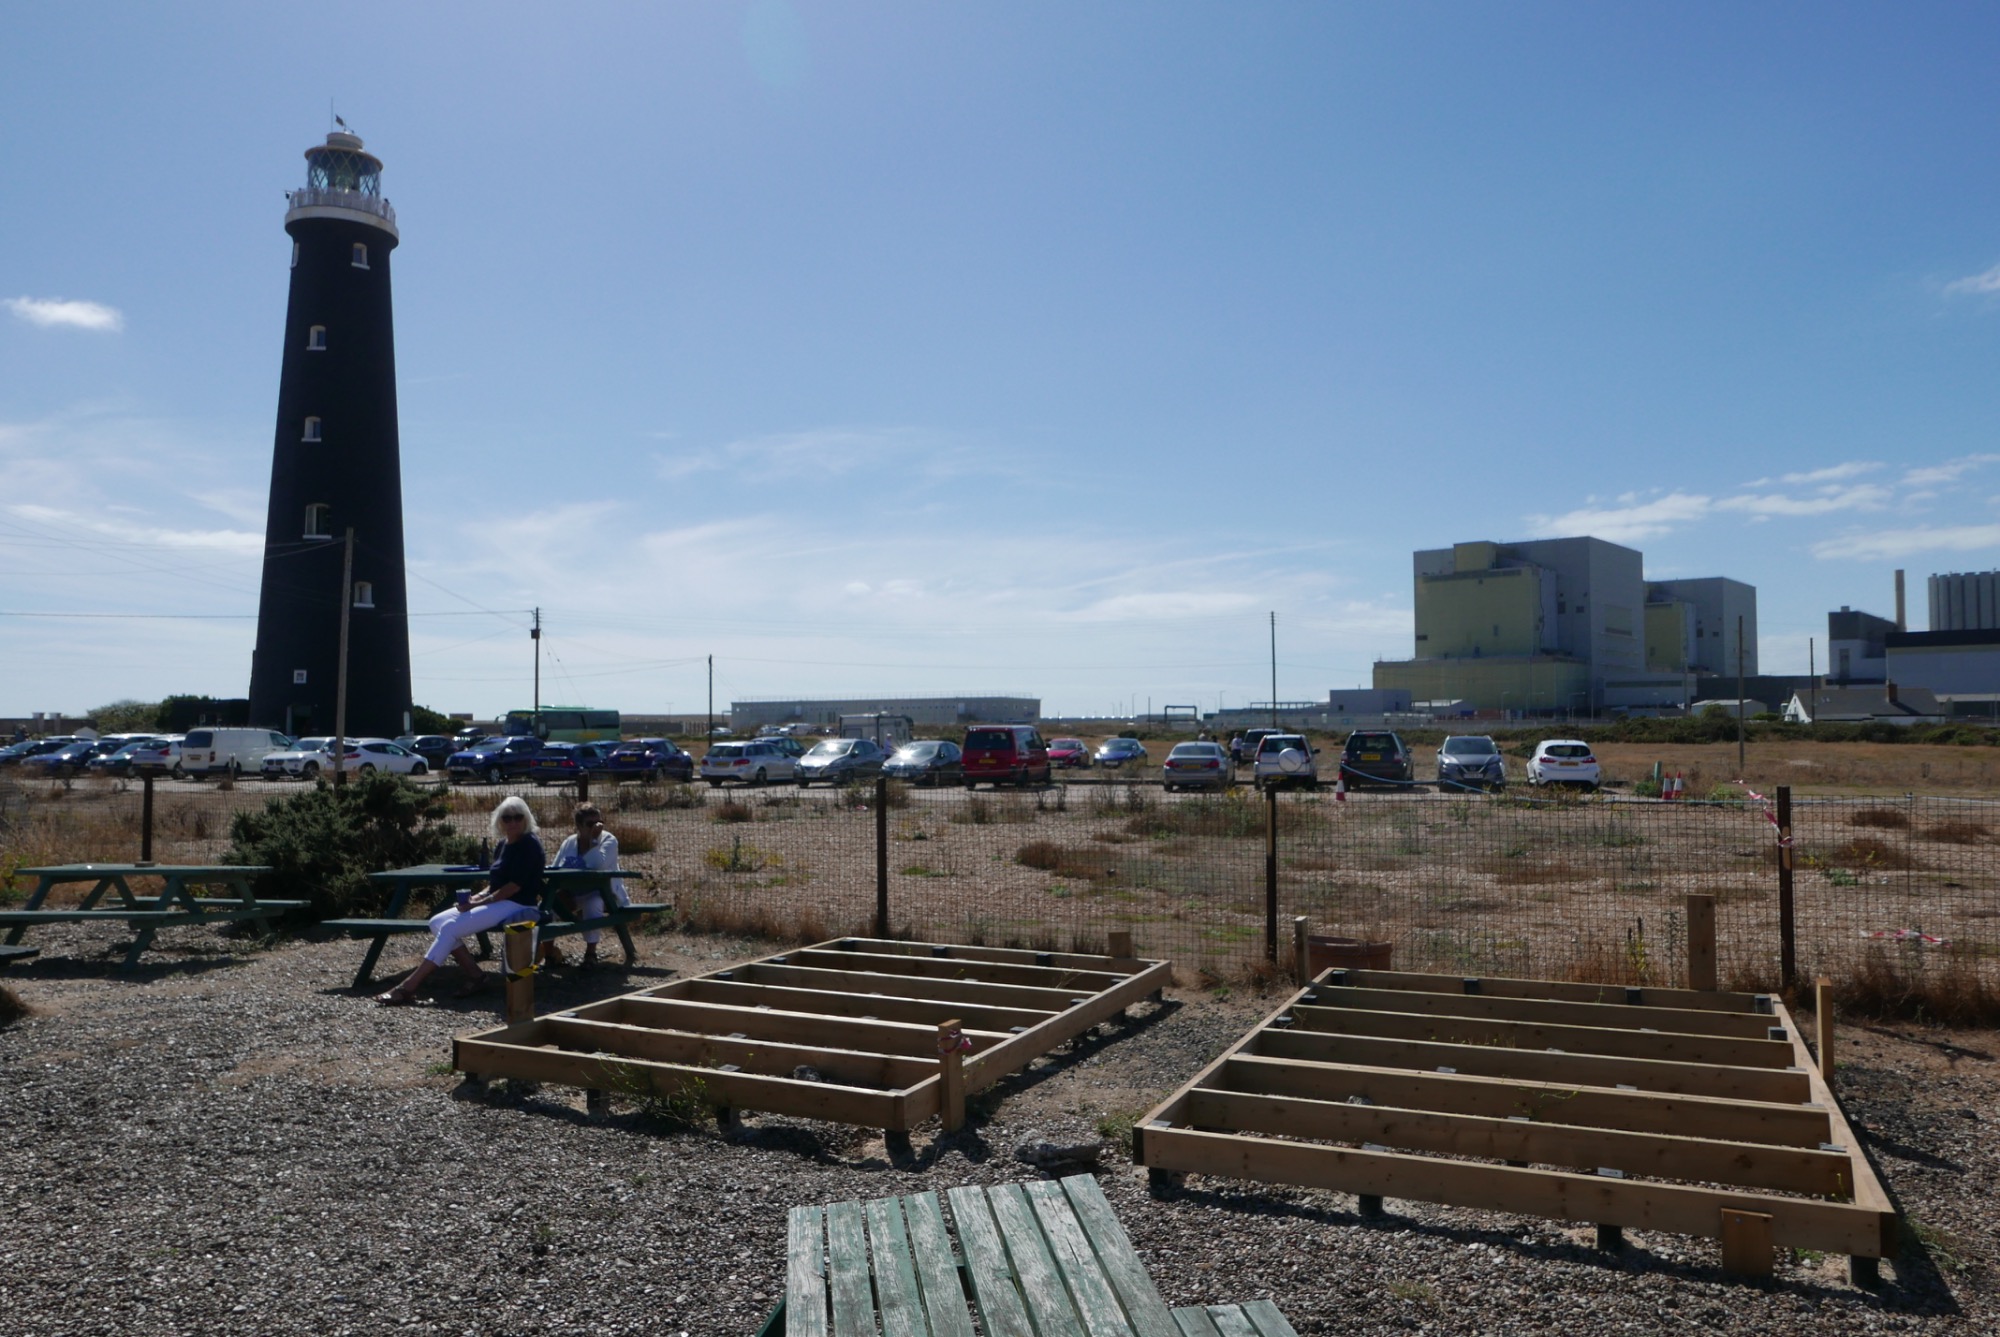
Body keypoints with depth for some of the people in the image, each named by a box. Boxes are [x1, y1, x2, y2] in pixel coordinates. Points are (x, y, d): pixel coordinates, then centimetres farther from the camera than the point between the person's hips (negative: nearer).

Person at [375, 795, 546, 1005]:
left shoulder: (530, 845, -10)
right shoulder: (502, 845, 16)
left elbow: (515, 885, -17)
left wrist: (481, 902, -16)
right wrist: (480, 896, 0)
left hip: (517, 905, -10)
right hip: (497, 902, 10)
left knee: (450, 928, -21)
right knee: (437, 922, -5)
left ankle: (408, 988, -20)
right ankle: (475, 975, -9)